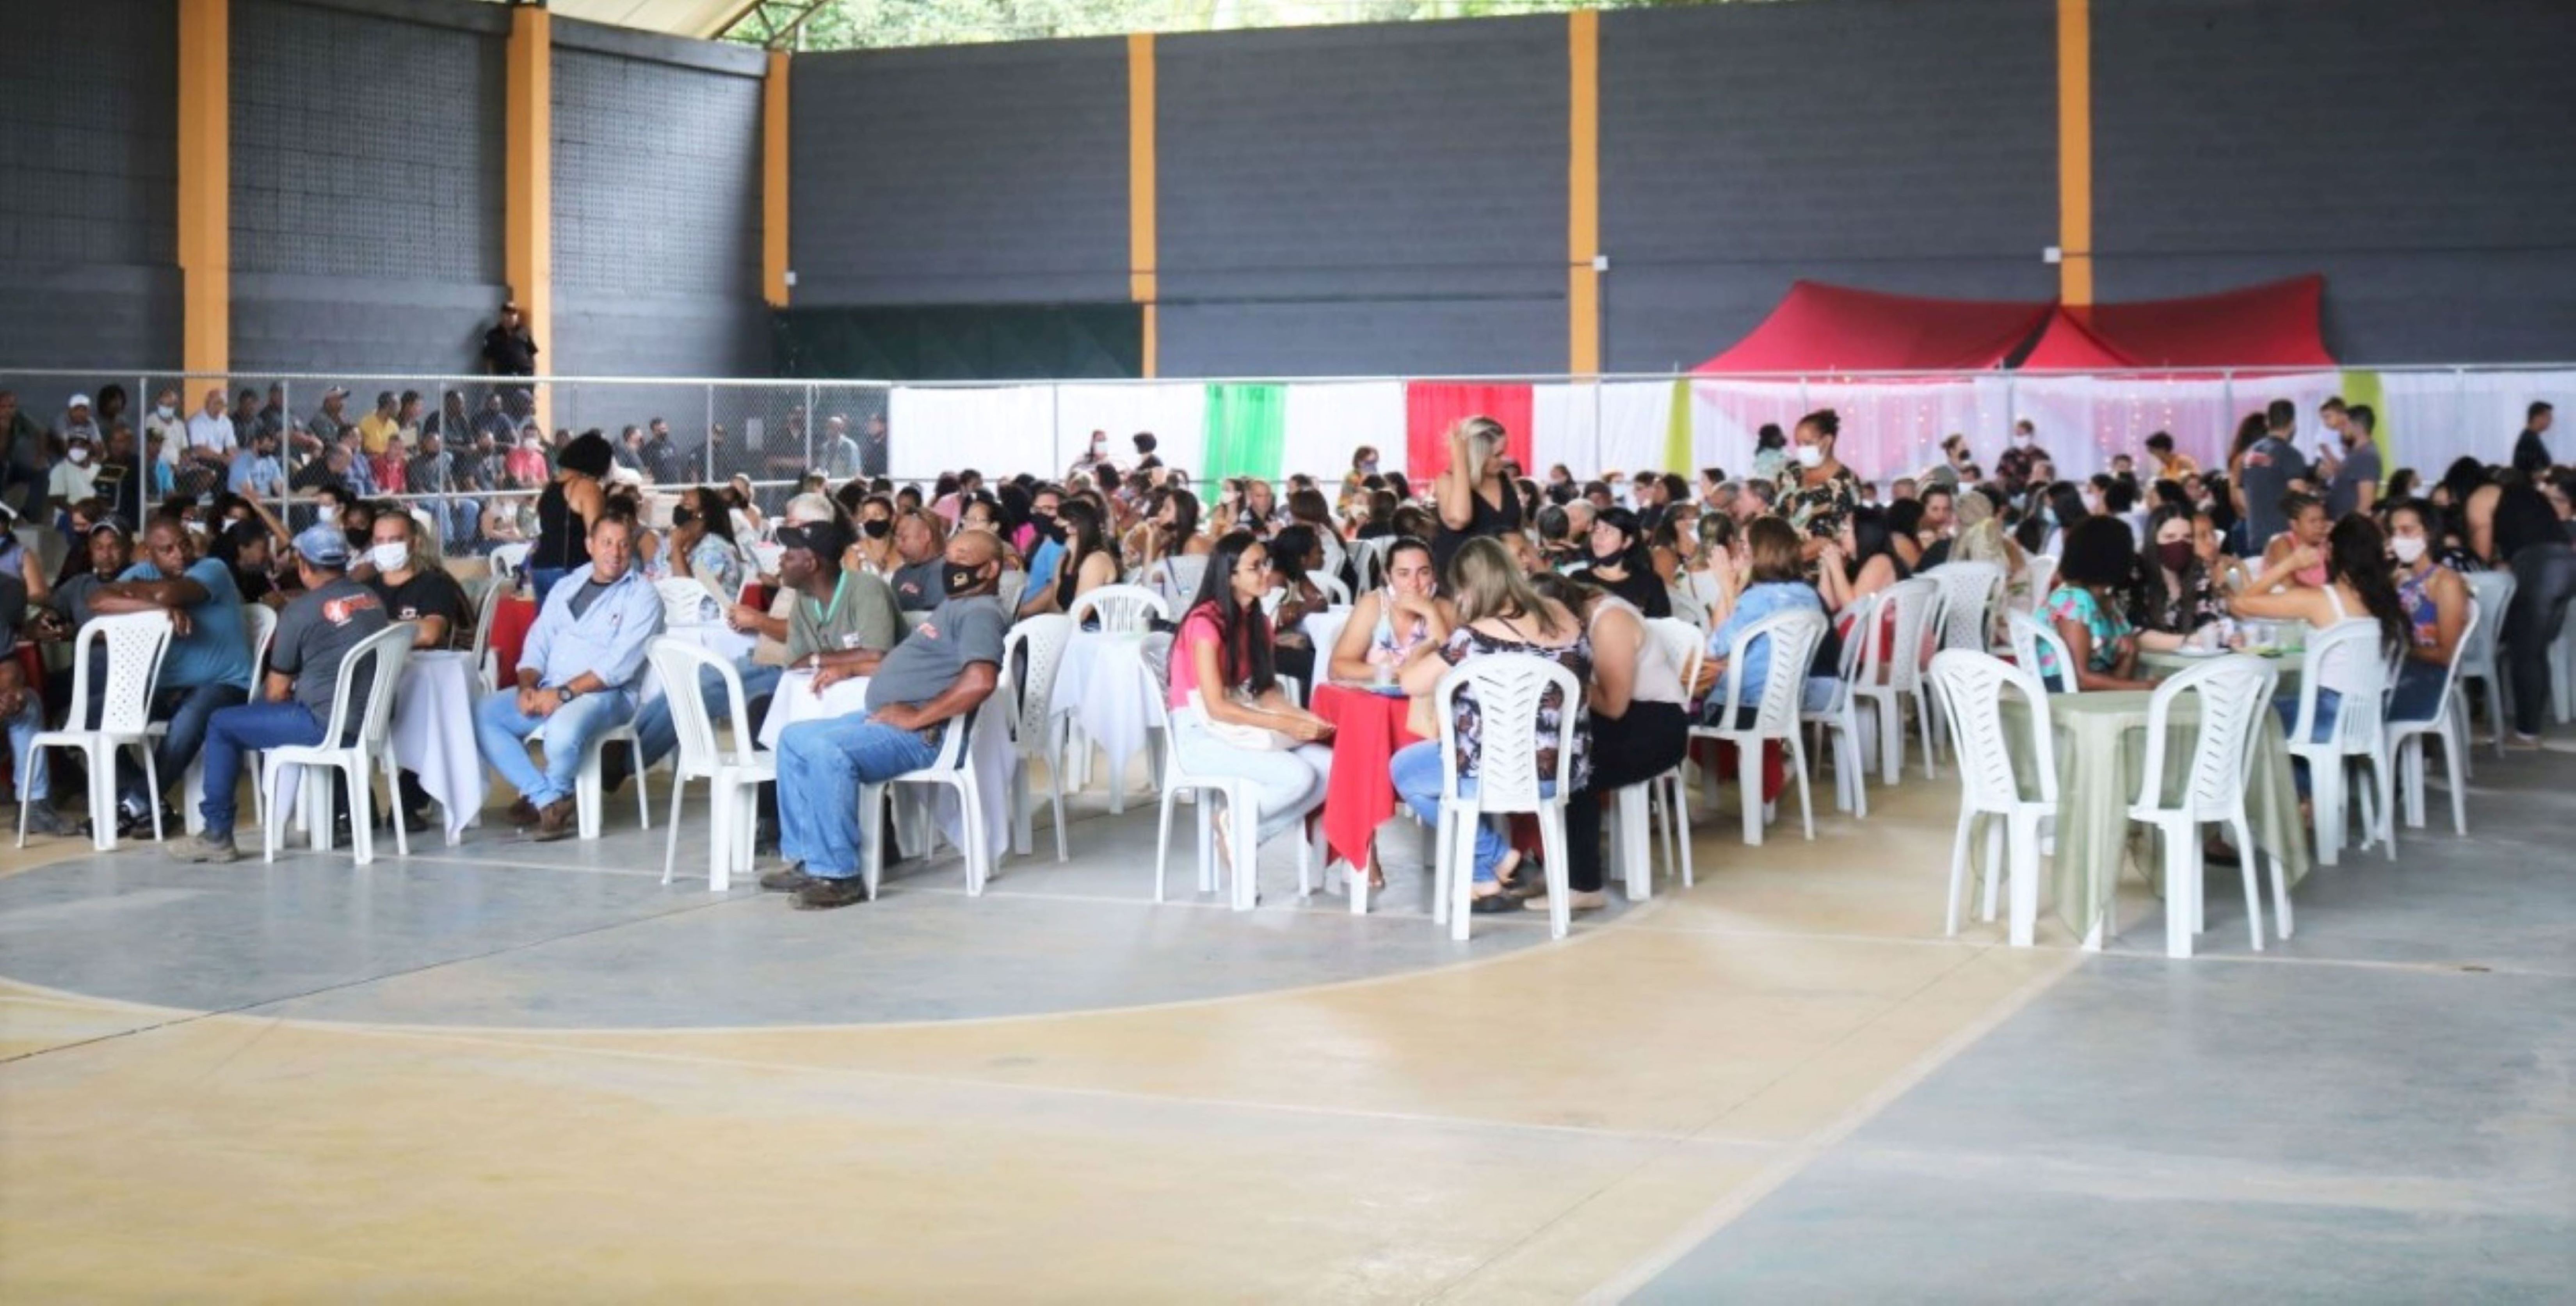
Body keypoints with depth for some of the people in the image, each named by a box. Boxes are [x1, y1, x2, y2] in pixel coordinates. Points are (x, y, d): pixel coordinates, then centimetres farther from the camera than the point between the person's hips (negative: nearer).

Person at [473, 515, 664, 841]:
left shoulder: (641, 595, -2)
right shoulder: (566, 588, 18)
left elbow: (620, 664, -13)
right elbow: (538, 644, 15)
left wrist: (564, 694, -20)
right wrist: (528, 686, -6)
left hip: (605, 694, -6)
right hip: (549, 692, 6)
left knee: (563, 731, -37)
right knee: (484, 717, -15)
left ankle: (547, 797, -3)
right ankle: (549, 800, -15)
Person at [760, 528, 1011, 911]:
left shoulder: (981, 613, -12)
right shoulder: (953, 607, 23)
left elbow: (980, 681, -29)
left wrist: (916, 717, -24)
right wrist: (851, 667, 22)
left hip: (922, 734, -11)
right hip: (886, 719, 11)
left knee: (827, 751, -31)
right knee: (794, 739, 13)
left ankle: (838, 875, -24)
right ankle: (805, 859, 10)